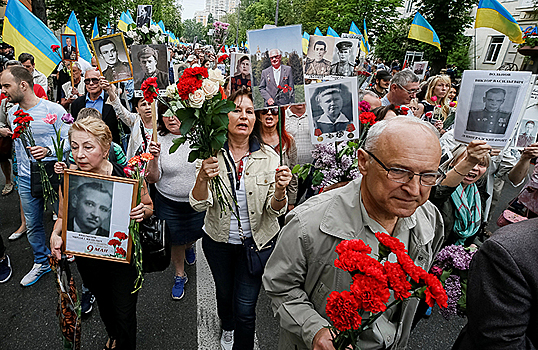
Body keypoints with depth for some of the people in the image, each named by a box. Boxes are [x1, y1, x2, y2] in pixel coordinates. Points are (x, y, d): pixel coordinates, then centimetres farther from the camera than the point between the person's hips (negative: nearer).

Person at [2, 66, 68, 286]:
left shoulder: (54, 110, -15)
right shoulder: (12, 114, 6)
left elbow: (68, 141, -12)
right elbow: (18, 145, 18)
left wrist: (48, 150, -29)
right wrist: (20, 172, 21)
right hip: (27, 179, 6)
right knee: (32, 225, 15)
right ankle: (41, 263, 34)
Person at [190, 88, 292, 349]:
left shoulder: (269, 156, -12)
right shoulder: (211, 154, -11)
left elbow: (275, 211, -12)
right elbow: (199, 204, -16)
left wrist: (279, 190, -34)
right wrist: (203, 177, -35)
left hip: (257, 242, -1)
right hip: (218, 241, 2)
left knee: (245, 309, 1)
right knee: (224, 293, 26)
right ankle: (227, 328, 59)